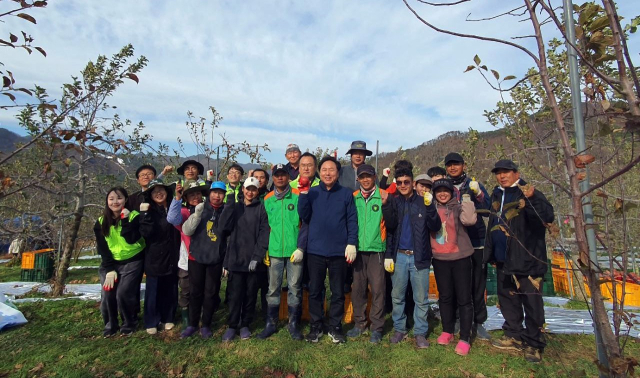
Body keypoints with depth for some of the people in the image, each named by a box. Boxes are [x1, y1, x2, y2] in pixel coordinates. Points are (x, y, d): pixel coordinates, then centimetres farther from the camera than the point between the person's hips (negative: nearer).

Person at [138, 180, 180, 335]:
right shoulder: (149, 210, -6)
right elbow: (146, 233, -19)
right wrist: (145, 214, -27)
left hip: (172, 257, 3)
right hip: (154, 258, -3)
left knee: (170, 290, 12)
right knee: (153, 291, 8)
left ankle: (167, 318, 29)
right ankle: (151, 322, 23)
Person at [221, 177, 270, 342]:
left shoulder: (261, 208, 2)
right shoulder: (235, 207, 10)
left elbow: (264, 234, -5)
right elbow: (225, 226, -7)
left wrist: (257, 256, -14)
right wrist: (230, 200, -11)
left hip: (254, 260, -1)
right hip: (236, 259, 1)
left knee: (250, 295, 9)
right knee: (235, 295, 5)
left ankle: (245, 325, 25)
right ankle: (232, 326, 21)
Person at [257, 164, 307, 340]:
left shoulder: (298, 197, -2)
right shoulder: (267, 199, 7)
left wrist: (301, 248, -10)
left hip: (294, 251, -2)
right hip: (274, 251, 2)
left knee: (294, 288, 7)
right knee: (273, 289, 10)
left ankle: (294, 325, 22)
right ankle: (271, 324, 25)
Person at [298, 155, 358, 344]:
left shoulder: (346, 194, 2)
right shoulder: (312, 192, 6)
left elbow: (352, 221, 0)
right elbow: (304, 216, -3)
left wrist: (351, 243, -9)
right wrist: (303, 194, -13)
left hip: (339, 251, -1)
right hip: (315, 250, 1)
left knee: (338, 292, 11)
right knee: (314, 291, 11)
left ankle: (335, 327, 27)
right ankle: (315, 327, 26)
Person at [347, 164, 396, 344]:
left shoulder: (383, 196, 0)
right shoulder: (353, 197, 7)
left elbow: (391, 224, -7)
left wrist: (386, 205, -19)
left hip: (376, 249, -2)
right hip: (357, 249, 3)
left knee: (377, 289, 1)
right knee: (357, 288, 9)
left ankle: (376, 327, 15)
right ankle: (359, 323, 25)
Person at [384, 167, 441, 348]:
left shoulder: (423, 202, 0)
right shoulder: (393, 202, 3)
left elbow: (435, 227, -8)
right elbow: (388, 230, 5)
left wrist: (430, 207, -22)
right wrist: (388, 255, 1)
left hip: (419, 257, -1)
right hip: (399, 256, 1)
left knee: (421, 299, 7)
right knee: (397, 297, 10)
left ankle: (420, 333, 20)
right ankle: (399, 329, 25)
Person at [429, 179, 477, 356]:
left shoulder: (458, 206, -3)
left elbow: (469, 220, -21)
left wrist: (467, 199, -18)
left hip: (460, 258, -3)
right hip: (439, 259, 3)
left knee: (463, 298, 0)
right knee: (445, 296, 14)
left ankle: (465, 338, 11)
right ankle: (447, 331, 29)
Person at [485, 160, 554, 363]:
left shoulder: (530, 194, -9)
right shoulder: (496, 195, 11)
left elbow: (547, 217, -25)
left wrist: (532, 199, -42)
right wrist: (490, 252, 16)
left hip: (527, 260, -7)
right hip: (503, 260, 7)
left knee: (532, 302, 2)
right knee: (507, 299, 17)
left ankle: (534, 344, 17)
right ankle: (514, 336, 33)